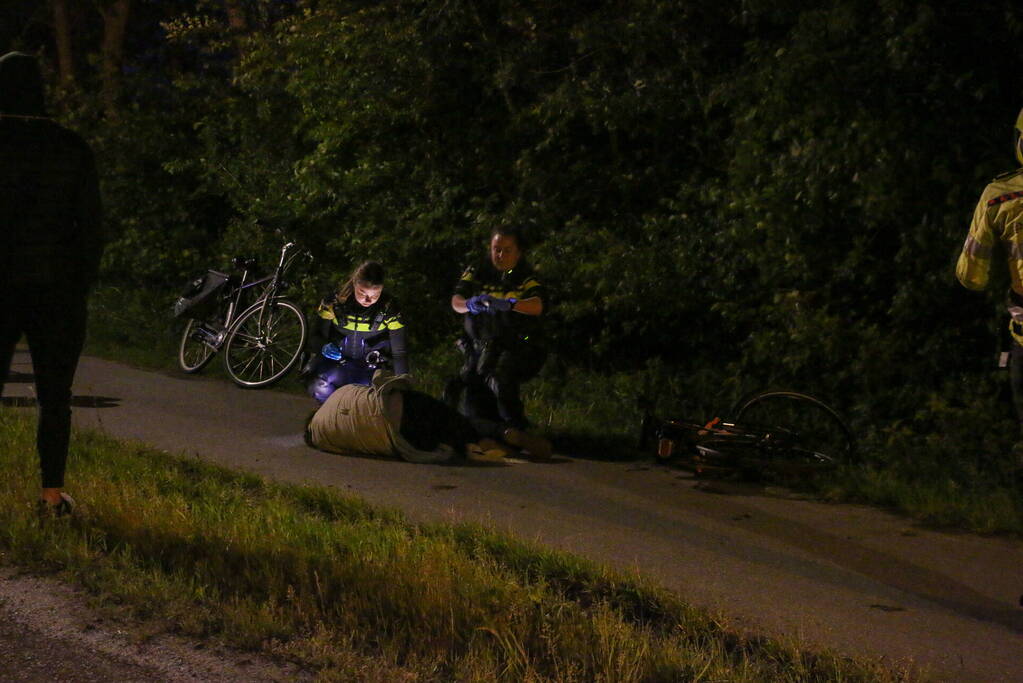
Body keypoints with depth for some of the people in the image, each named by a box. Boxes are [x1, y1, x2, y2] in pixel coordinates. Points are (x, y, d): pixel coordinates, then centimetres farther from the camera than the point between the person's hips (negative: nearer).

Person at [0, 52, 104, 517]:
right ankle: (52, 495, 8)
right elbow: (92, 225, 1)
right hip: (57, 290, 1)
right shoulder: (71, 148, 0)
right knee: (54, 398, 7)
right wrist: (82, 285, 9)